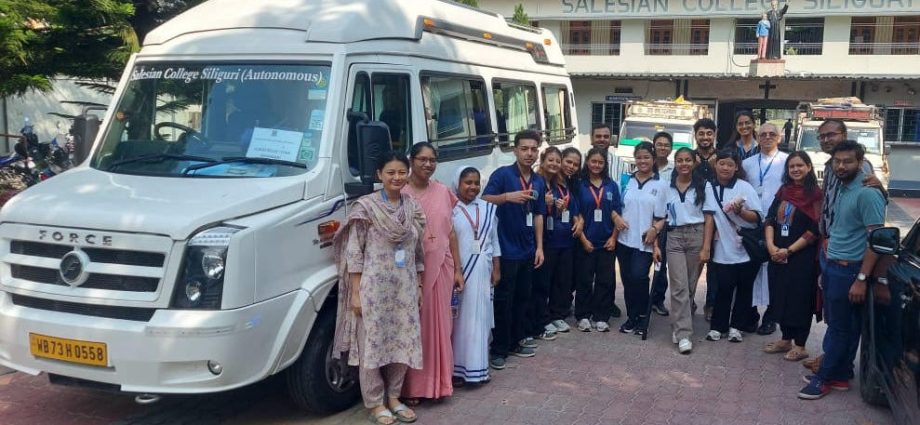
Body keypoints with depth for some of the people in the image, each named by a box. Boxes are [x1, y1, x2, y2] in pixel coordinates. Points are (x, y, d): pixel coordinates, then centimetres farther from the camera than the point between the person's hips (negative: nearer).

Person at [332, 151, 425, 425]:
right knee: (372, 343, 2)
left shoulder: (413, 208, 8)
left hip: (405, 289, 5)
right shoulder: (366, 207, -7)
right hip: (374, 288, -5)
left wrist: (418, 286, 13)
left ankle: (393, 397, 27)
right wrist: (356, 292, -12)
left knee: (403, 343, 10)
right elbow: (354, 253, -8)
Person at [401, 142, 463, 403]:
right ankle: (412, 386, 9)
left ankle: (437, 381, 23)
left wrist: (457, 269, 11)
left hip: (441, 266, 5)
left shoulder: (443, 192, 9)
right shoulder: (401, 193, -6)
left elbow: (451, 233, 13)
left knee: (439, 323, 11)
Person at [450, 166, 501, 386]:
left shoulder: (488, 209, 9)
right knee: (459, 320, 0)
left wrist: (496, 268, 8)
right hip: (458, 271, -4)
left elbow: (494, 240, 13)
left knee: (480, 319, 9)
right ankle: (457, 368, 7)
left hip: (483, 272, 4)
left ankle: (478, 367, 19)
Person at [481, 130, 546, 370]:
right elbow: (484, 201, -20)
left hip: (528, 251, 6)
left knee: (523, 298, 14)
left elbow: (538, 216, 14)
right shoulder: (502, 174, -9)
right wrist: (508, 196, -37)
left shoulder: (539, 182, 10)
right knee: (503, 300, -2)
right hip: (506, 250, -6)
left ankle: (516, 341, 27)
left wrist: (539, 247, 10)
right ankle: (498, 349, 7)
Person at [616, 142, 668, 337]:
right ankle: (632, 317, 21)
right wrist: (616, 217, -7)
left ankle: (642, 318, 2)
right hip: (624, 238, 3)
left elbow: (663, 215, 0)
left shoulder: (661, 185, 1)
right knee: (627, 280, 7)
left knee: (638, 277, -17)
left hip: (645, 241, -3)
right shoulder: (626, 181, 9)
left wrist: (655, 229, -16)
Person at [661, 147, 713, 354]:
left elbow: (708, 217, 0)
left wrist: (706, 247, -7)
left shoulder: (704, 186, 1)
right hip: (674, 238, 0)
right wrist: (656, 244, 1)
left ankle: (678, 327, 20)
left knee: (690, 285, 4)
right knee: (679, 286, -8)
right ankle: (684, 334, -10)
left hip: (696, 236, 0)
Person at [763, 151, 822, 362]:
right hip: (777, 255, 6)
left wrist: (789, 250, -14)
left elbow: (814, 230, -13)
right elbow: (770, 219, 7)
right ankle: (786, 339, 24)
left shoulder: (816, 194, -8)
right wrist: (771, 245, -8)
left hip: (802, 256, -6)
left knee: (800, 298, 1)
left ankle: (800, 346, 12)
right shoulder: (783, 191, 10)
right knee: (781, 296, 11)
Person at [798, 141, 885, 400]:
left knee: (840, 327, 2)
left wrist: (861, 278, -22)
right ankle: (840, 374, 25)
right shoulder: (842, 189, 12)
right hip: (833, 267, 9)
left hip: (849, 270, -8)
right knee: (838, 325, 15)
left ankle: (826, 378, 11)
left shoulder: (867, 194, -16)